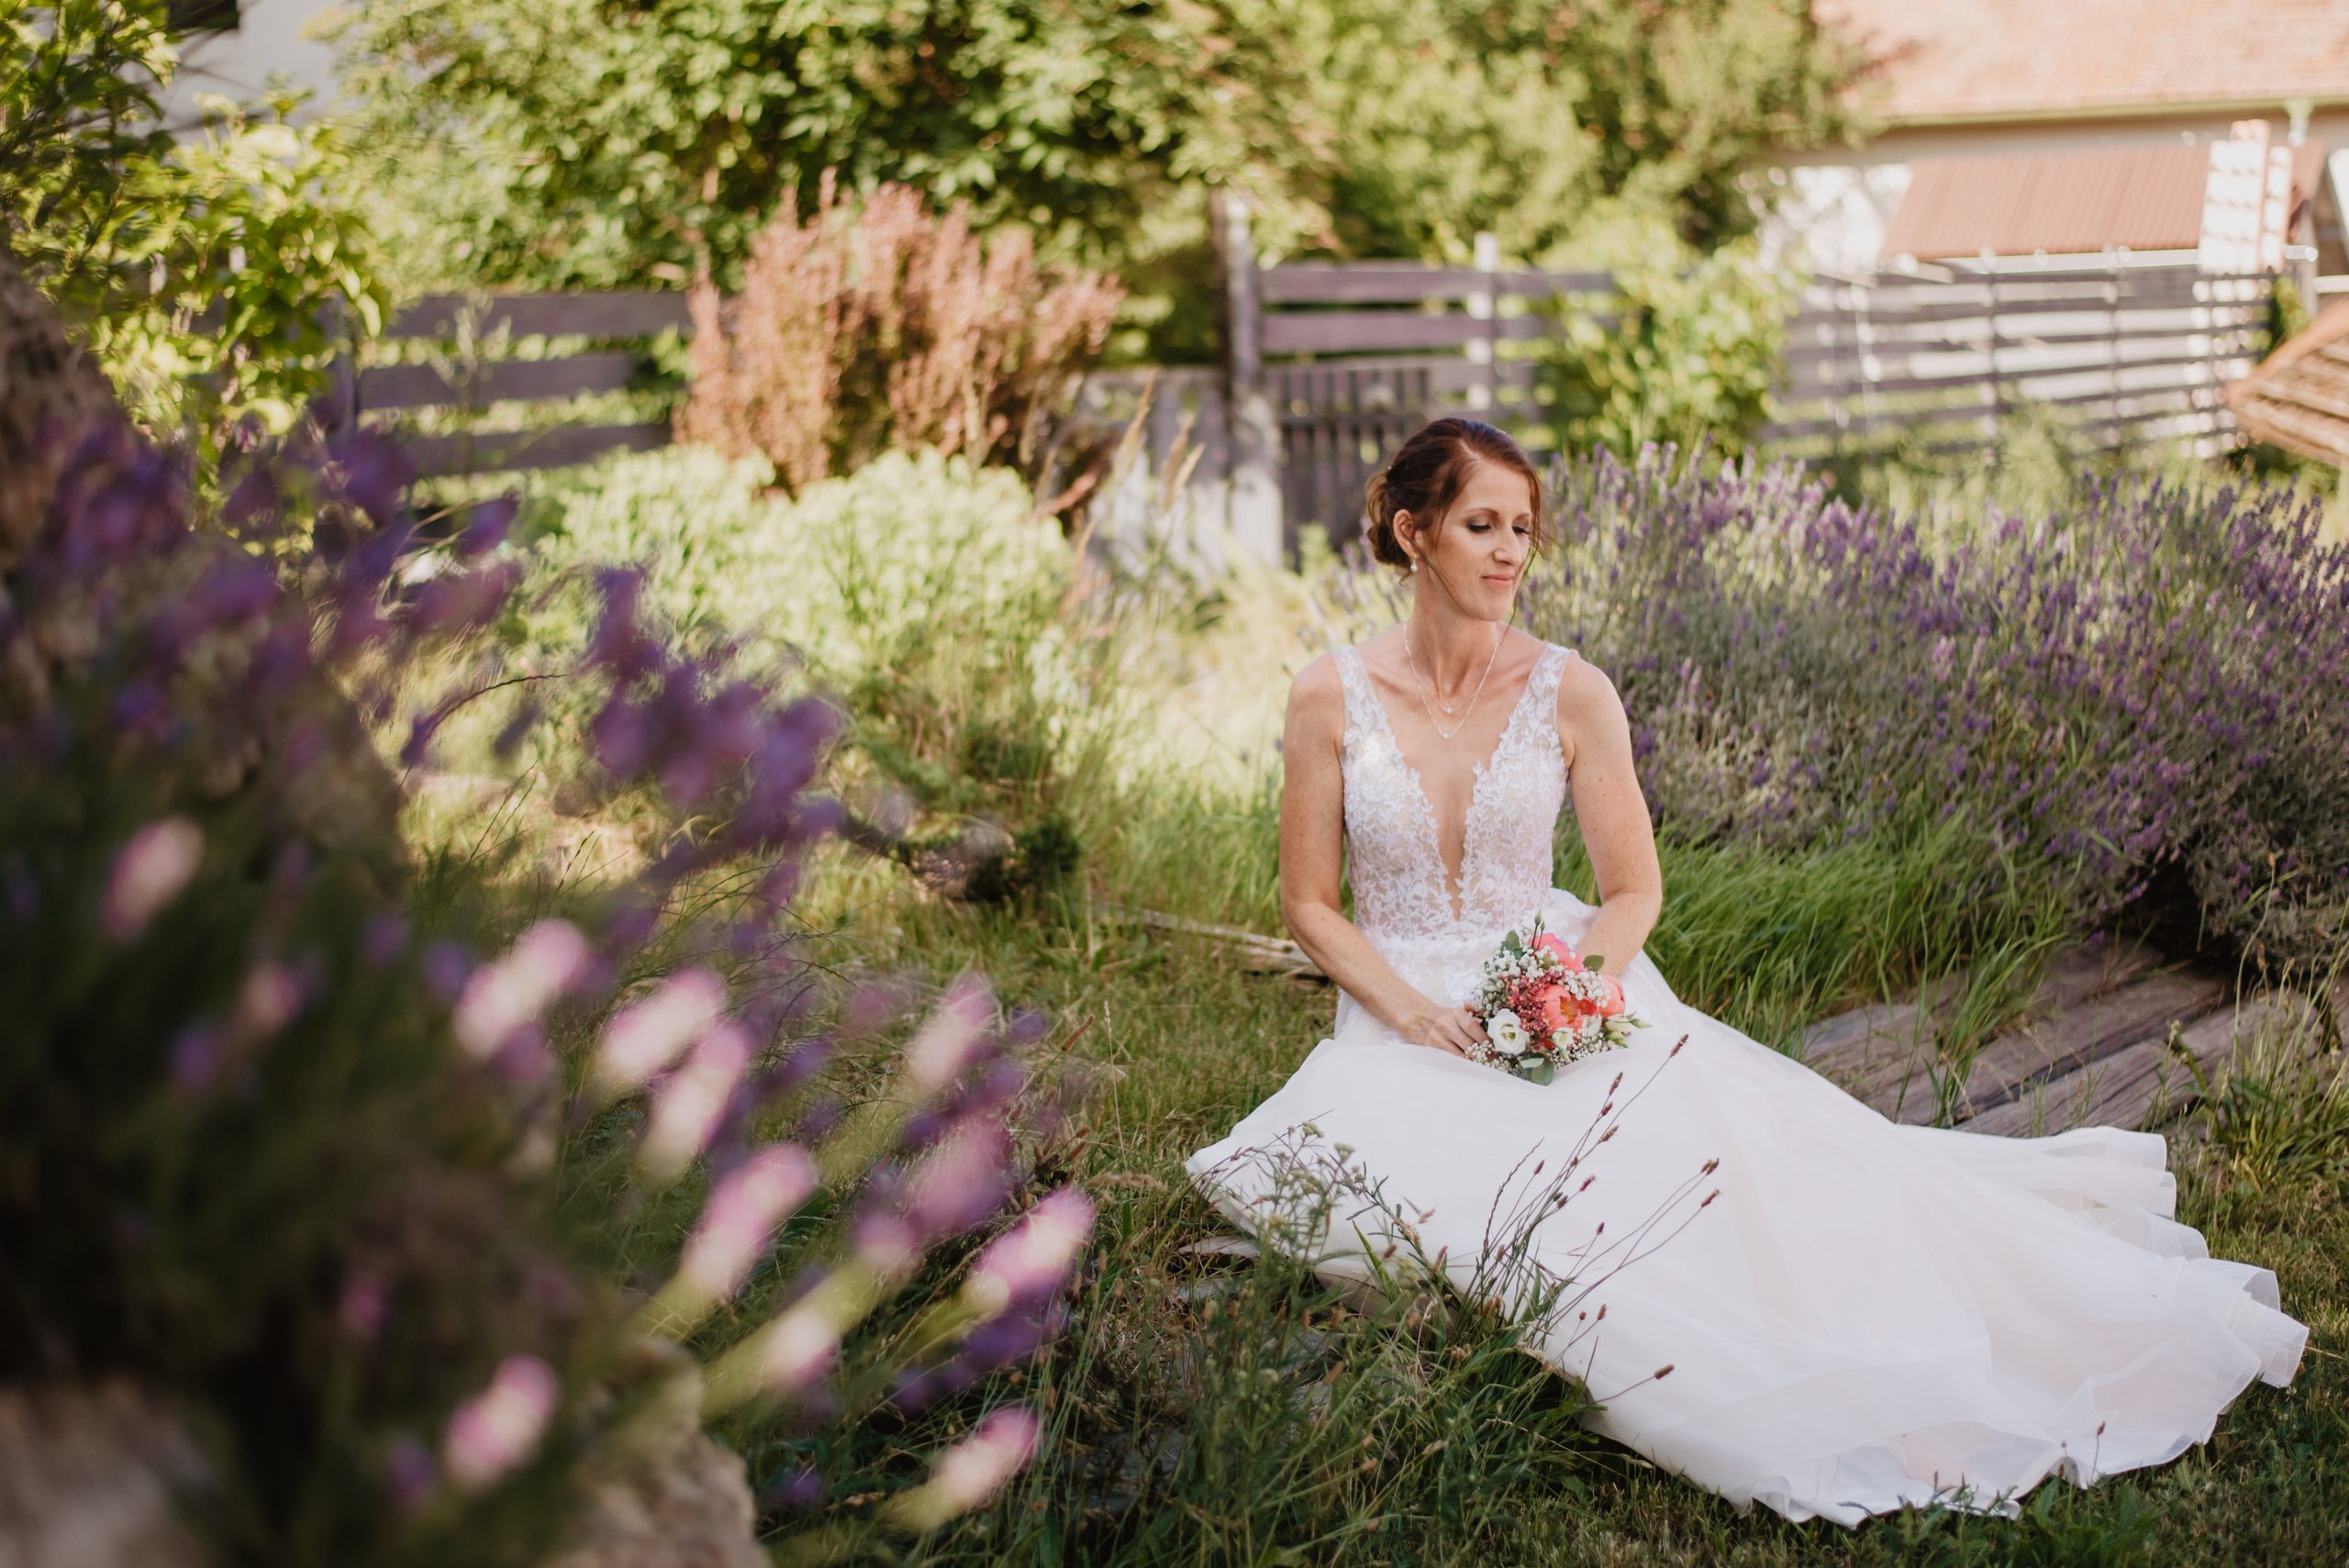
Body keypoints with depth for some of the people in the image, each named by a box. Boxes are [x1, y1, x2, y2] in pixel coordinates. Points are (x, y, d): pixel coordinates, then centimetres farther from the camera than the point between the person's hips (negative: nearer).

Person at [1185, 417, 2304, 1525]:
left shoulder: (1569, 694, -2)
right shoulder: (1332, 698, -3)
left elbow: (1634, 890, 4)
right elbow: (1309, 903, 2)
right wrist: (1413, 1014, -13)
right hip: (1403, 1021, 0)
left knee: (1718, 1141, -24)